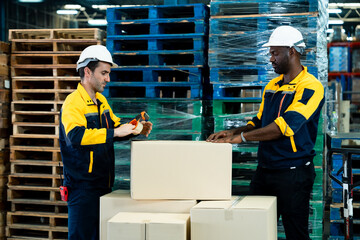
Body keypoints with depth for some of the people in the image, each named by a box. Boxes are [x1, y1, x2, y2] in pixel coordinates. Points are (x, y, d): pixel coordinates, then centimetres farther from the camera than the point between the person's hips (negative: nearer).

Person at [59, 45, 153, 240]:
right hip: (83, 186, -9)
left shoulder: (101, 100, 13)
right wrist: (115, 132, -34)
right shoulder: (73, 103, -15)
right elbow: (76, 136, -32)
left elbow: (115, 126, 25)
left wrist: (136, 130, 5)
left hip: (103, 184, 9)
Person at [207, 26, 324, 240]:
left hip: (293, 173, -7)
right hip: (264, 170, 7)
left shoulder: (311, 87, -12)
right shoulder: (272, 86, 13)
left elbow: (285, 126, -23)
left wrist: (241, 137, -22)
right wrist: (232, 132, 2)